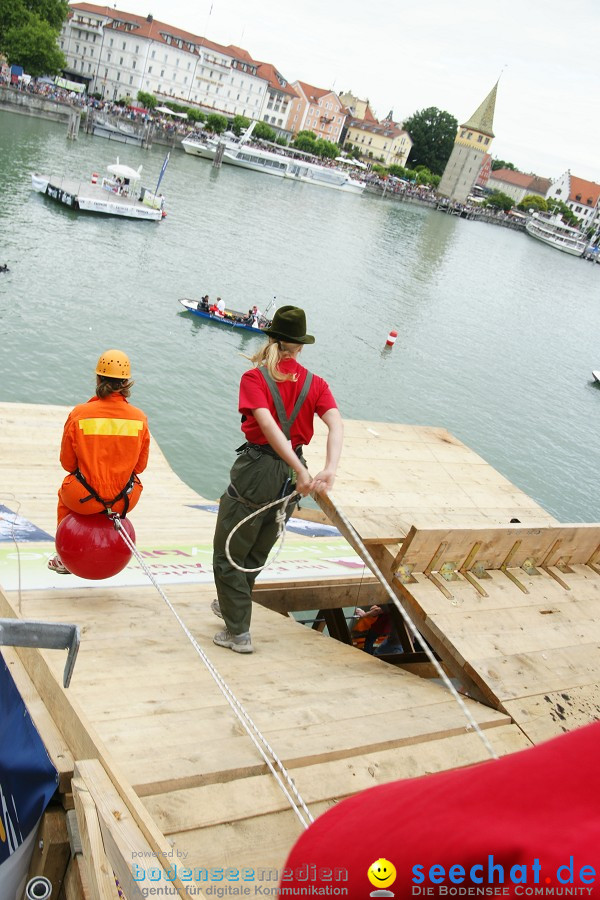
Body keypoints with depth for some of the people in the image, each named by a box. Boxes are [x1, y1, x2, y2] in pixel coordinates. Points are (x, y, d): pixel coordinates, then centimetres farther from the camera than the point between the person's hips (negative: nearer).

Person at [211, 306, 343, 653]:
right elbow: (336, 423, -16)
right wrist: (330, 469, -28)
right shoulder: (316, 383, 1)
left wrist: (300, 471, -28)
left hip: (256, 473, -5)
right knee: (256, 551, 26)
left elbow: (268, 424, -24)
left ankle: (239, 632, 18)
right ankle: (232, 605, 48)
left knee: (228, 554, 13)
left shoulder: (254, 377, -9)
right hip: (289, 479, 5)